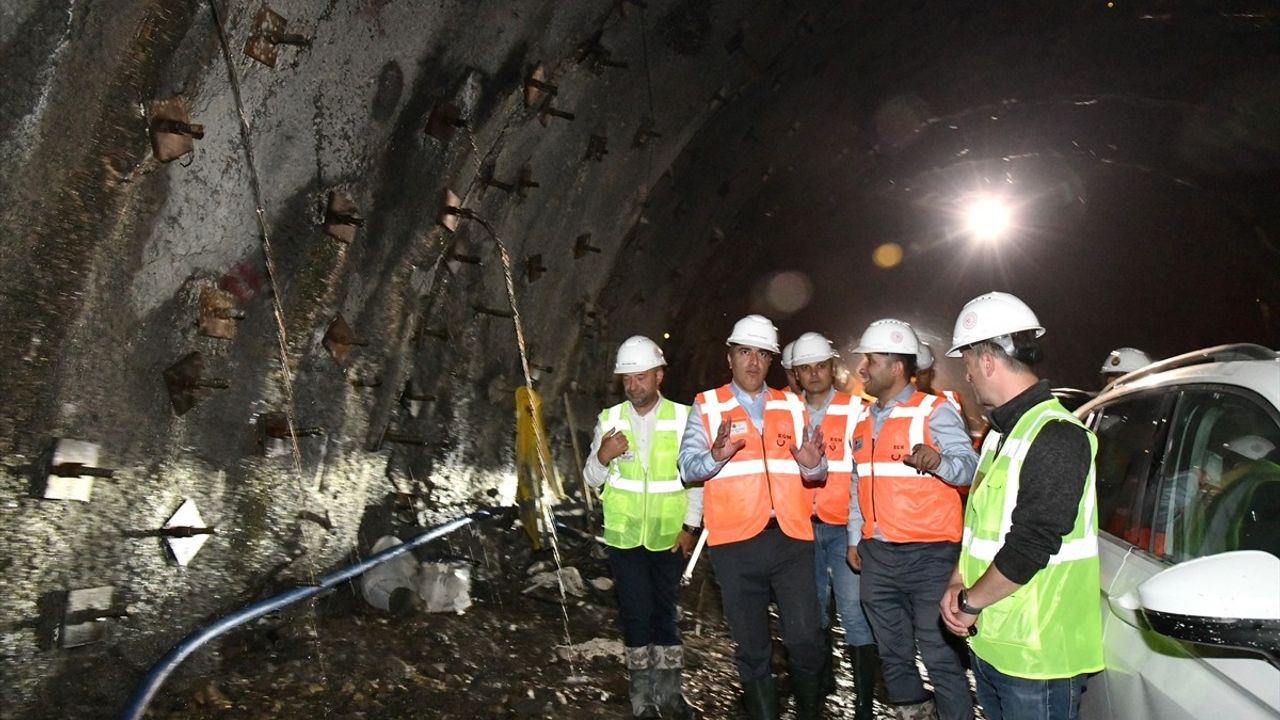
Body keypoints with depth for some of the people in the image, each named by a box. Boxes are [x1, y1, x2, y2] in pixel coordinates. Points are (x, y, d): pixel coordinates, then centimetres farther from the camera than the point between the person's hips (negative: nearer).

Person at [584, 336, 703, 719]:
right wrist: (602, 457, -20)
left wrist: (690, 525, -4)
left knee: (664, 611, 10)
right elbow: (592, 478, 1)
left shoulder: (682, 417, -6)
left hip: (669, 535, 0)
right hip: (624, 534, 0)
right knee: (637, 613, 2)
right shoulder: (609, 420, -2)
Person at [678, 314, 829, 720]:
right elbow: (688, 466, -6)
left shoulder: (792, 406, 13)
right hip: (735, 543, -1)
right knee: (751, 647, 10)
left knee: (806, 640, 0)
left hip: (792, 538, 2)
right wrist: (715, 456, -27)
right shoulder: (707, 405, 5)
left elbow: (815, 474, 11)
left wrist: (813, 465, -13)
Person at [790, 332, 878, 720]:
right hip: (803, 525, 4)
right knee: (810, 608, 16)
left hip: (844, 526, -4)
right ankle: (819, 680, 35)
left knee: (854, 613, -7)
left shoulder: (855, 409, -4)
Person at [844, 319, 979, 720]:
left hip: (929, 554, -7)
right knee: (892, 652, 18)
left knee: (939, 653, -2)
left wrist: (937, 462, -37)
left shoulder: (935, 412, -7)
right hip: (877, 555, 7)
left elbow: (971, 467, -17)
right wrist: (855, 537, 19)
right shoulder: (865, 421, 14)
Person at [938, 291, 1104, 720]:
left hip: (1036, 654, -9)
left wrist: (970, 601, -14)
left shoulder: (1056, 438, -20)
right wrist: (959, 582, 2)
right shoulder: (1003, 432, 12)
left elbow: (1031, 545, -25)